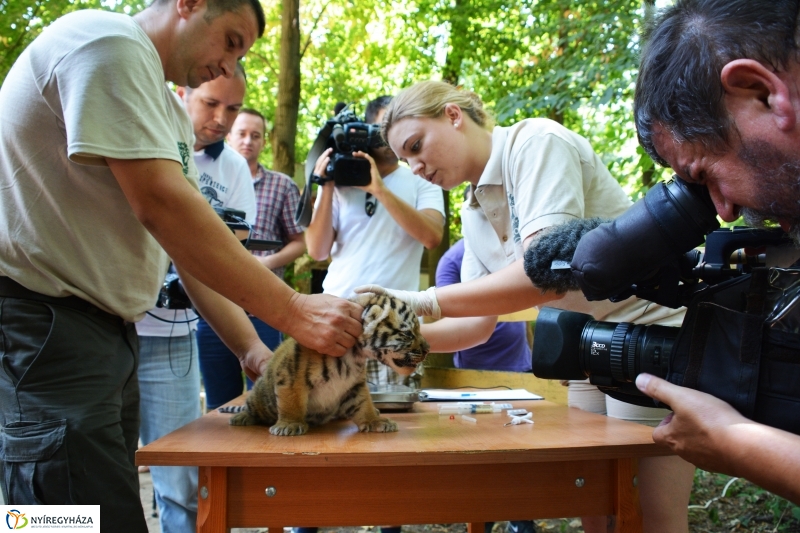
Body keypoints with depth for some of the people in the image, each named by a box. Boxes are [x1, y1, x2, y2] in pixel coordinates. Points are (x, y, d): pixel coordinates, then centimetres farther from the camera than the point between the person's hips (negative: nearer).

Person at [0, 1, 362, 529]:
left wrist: (249, 344, 1)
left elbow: (191, 242, 13)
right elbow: (161, 206, -23)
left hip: (108, 329, 10)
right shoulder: (108, 43, -13)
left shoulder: (171, 112, 17)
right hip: (44, 325, -10)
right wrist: (292, 310, -22)